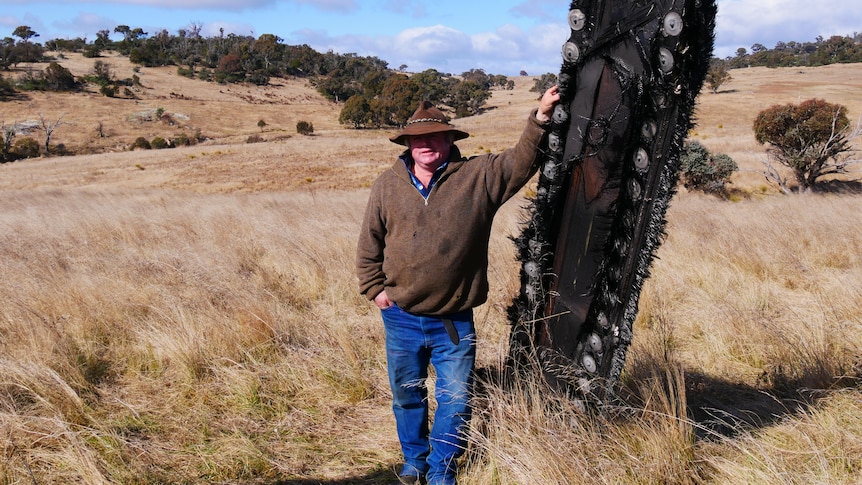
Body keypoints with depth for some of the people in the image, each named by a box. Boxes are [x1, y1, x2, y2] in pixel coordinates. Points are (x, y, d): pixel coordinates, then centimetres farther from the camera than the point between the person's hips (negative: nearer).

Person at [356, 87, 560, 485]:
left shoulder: (479, 176, -4)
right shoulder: (387, 185, 1)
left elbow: (521, 161, -9)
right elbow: (369, 243, 9)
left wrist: (541, 118, -23)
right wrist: (374, 288, 5)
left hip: (454, 321, -2)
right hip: (401, 319, 2)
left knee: (455, 400, 4)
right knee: (407, 396, 17)